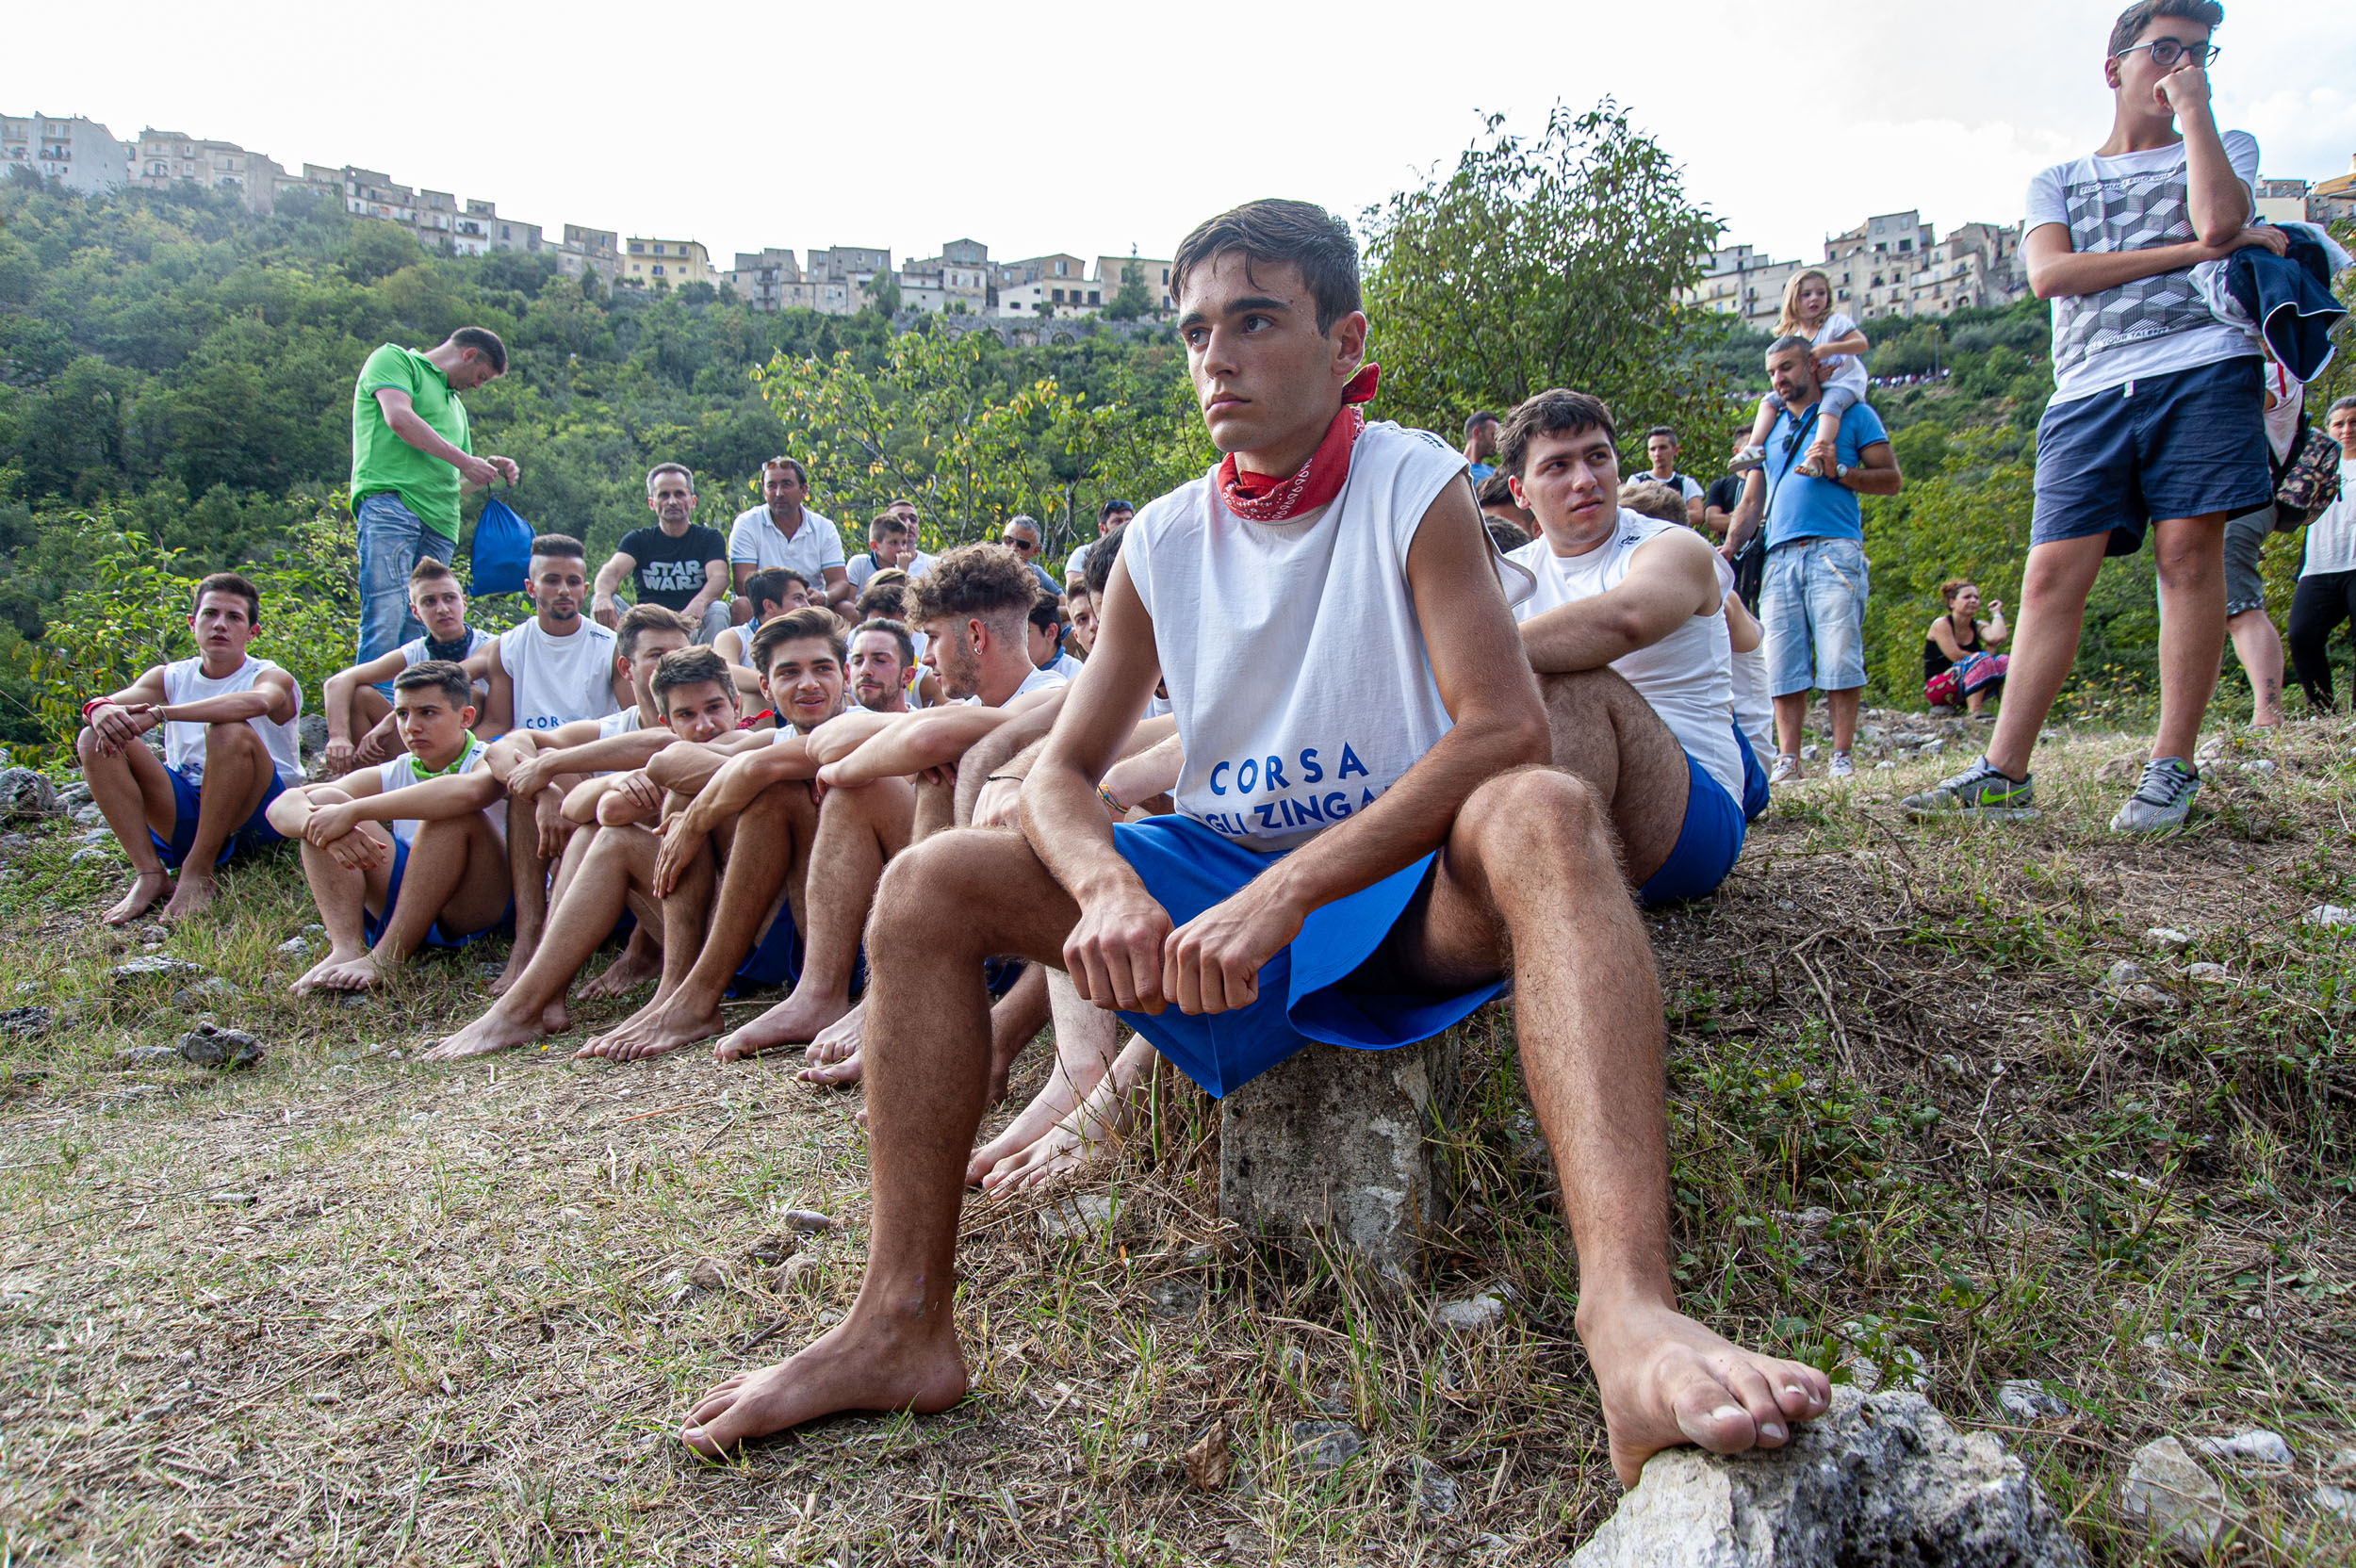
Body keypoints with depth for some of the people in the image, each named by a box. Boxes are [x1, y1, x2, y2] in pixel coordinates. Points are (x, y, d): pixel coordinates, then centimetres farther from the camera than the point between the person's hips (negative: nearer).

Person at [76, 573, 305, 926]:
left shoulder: (273, 678, -3)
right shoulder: (169, 678, 12)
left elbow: (256, 701, -29)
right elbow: (105, 703, -5)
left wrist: (158, 714, -35)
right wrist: (100, 711, -31)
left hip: (257, 813, -4)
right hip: (185, 815, 4)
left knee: (229, 731, -31)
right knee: (95, 740, -11)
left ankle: (198, 874, -24)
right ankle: (149, 873, -18)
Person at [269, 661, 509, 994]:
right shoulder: (390, 776, 10)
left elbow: (467, 790, -35)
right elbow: (282, 807, -2)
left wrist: (353, 811, -33)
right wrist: (315, 822, -27)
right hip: (400, 905, 5)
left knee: (451, 813, -30)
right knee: (325, 800, -6)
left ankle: (385, 958, -29)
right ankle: (347, 948, -25)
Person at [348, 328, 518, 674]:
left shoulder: (456, 406, 34)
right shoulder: (394, 358, 12)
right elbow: (398, 418, -8)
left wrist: (490, 474, 16)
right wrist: (464, 460, -5)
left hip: (438, 520, 7)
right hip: (390, 500, -7)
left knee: (419, 630, -2)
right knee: (386, 617, -19)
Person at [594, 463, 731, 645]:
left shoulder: (710, 538, 9)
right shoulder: (637, 539, 13)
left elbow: (719, 577, -11)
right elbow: (613, 570, -7)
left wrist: (699, 603, -36)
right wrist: (603, 595, -34)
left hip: (693, 626, -1)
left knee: (718, 610, -32)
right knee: (599, 603, -21)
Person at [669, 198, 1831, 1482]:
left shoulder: (1415, 486, -8)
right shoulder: (1163, 542, 3)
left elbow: (1508, 725, -23)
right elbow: (1063, 771, 1)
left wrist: (1288, 891, -33)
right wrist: (1108, 889, -24)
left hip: (1402, 892, -3)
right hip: (1218, 888, 4)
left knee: (1542, 817, -36)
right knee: (929, 883, -12)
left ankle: (1630, 1310, -52)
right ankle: (903, 1326, -11)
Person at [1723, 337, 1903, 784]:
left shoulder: (1853, 414, 12)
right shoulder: (1770, 427, 24)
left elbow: (1891, 479, 7)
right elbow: (1752, 500, 21)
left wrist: (1837, 471, -8)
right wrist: (1732, 545, 3)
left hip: (1834, 550, -4)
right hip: (1780, 556, 4)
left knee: (1839, 658, -10)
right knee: (1783, 665, -2)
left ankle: (1842, 756, -6)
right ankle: (1787, 759, -1)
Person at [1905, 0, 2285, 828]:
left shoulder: (2224, 146, 21)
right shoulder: (2058, 182, 22)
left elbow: (2220, 217, -4)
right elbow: (2049, 273, 1)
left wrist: (2193, 101, 6)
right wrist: (2195, 250, -4)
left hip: (2201, 369, -1)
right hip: (2089, 392, 1)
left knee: (2189, 555, -9)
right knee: (2052, 575, -8)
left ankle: (2172, 769, -4)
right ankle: (2004, 772, -11)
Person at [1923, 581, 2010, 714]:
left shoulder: (1978, 626, 8)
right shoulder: (1941, 625, -6)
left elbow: (1998, 637, -17)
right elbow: (1956, 656, -18)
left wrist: (1997, 613, -1)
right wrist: (1986, 654, -7)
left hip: (1966, 688, 6)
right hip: (1937, 688, -6)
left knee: (2003, 661, -12)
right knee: (1981, 661, -27)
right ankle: (1974, 714, -37)